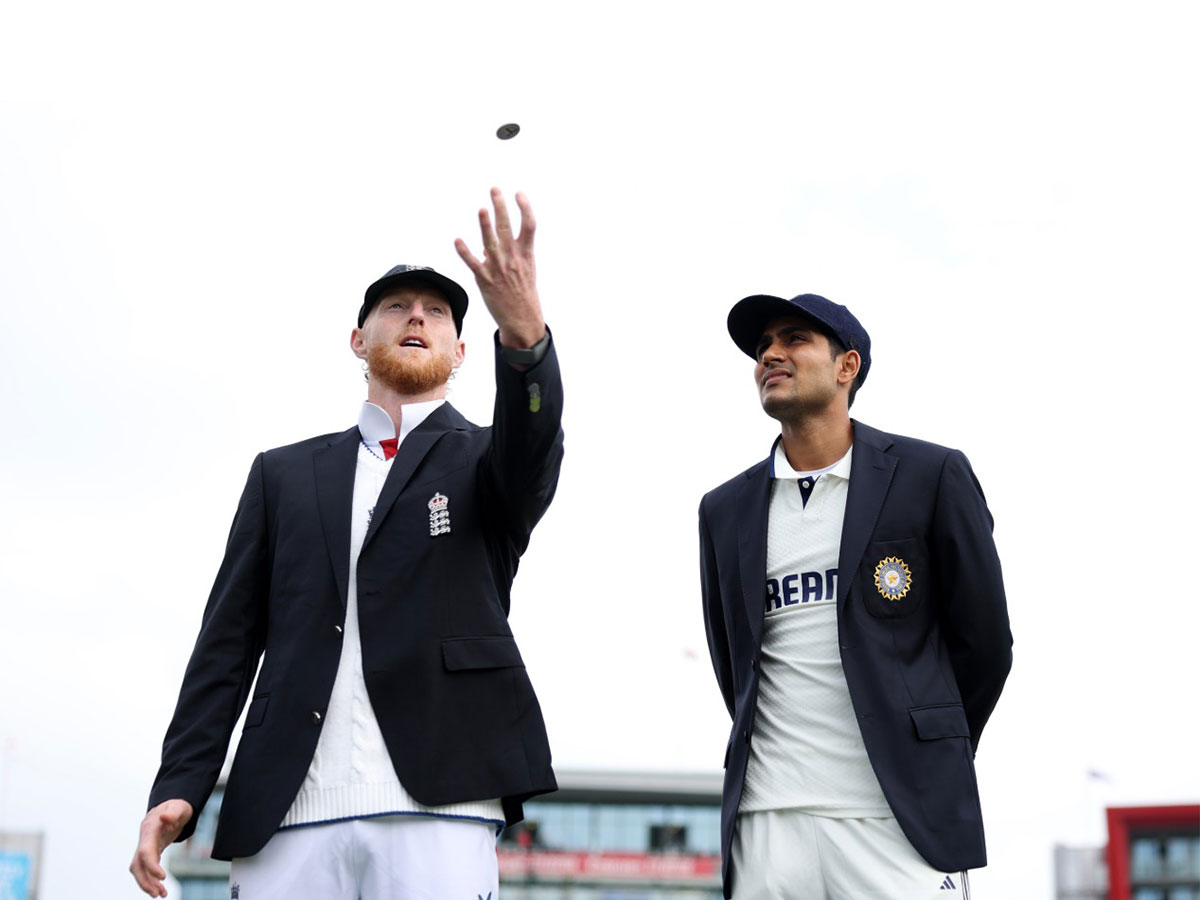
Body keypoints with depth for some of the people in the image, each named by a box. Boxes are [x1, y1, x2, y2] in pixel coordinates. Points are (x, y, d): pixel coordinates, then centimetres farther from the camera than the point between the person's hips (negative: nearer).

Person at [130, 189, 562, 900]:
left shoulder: (486, 461, 15)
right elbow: (230, 637, 14)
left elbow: (534, 449, -10)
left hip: (436, 809, -2)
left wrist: (525, 337, -31)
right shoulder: (284, 474, 20)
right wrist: (180, 787, 2)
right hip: (286, 815, 2)